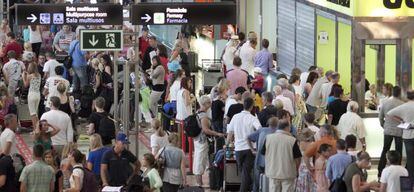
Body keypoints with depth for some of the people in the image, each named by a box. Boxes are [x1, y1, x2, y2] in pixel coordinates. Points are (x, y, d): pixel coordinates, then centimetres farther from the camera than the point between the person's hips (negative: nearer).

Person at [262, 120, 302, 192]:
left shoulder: (268, 138, -4)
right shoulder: (292, 140, -14)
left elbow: (264, 153, 6)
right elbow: (297, 158, -9)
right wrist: (296, 170, 10)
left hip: (272, 173, 3)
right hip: (288, 174, -3)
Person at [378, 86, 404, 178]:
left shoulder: (385, 103, -2)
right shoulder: (402, 104, -13)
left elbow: (380, 117, 6)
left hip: (388, 131, 3)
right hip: (399, 131, -3)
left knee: (385, 150, 11)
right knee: (398, 152, 6)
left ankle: (380, 171, 8)